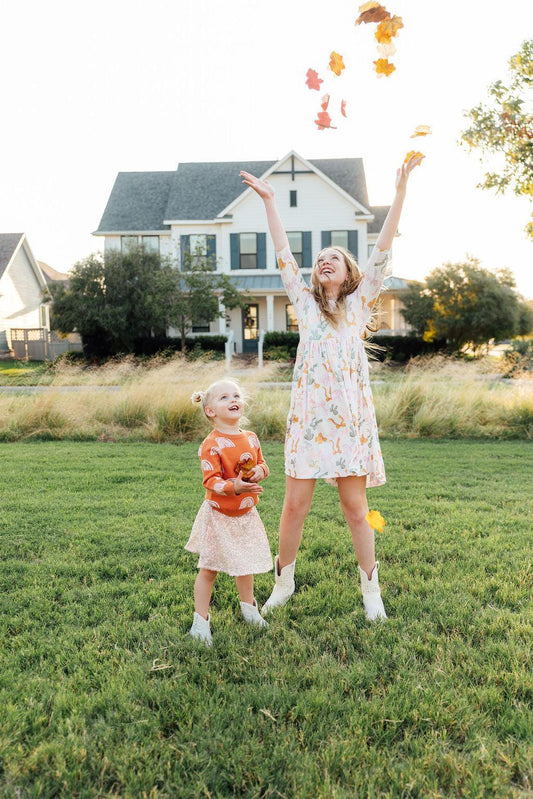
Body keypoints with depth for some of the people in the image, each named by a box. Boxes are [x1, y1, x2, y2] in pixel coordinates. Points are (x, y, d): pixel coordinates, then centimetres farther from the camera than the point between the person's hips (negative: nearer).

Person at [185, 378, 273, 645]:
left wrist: (260, 471, -10)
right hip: (219, 515, -6)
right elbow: (210, 480, -23)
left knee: (246, 563, 19)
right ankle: (201, 621, 17)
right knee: (209, 568, 2)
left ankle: (248, 608, 42)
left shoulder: (251, 438, 1)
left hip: (246, 514, 6)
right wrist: (234, 487, -39)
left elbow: (262, 464, 13)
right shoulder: (211, 445, -19)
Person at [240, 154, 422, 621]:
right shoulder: (305, 302, 14)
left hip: (350, 418, -1)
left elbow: (382, 253, 4)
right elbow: (284, 256, 11)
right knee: (295, 504, 4)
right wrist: (269, 201, 9)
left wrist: (400, 191, -1)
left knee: (355, 508, 4)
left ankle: (372, 591, 19)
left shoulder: (359, 303, 11)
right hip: (308, 416, 1)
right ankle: (284, 582, 22)